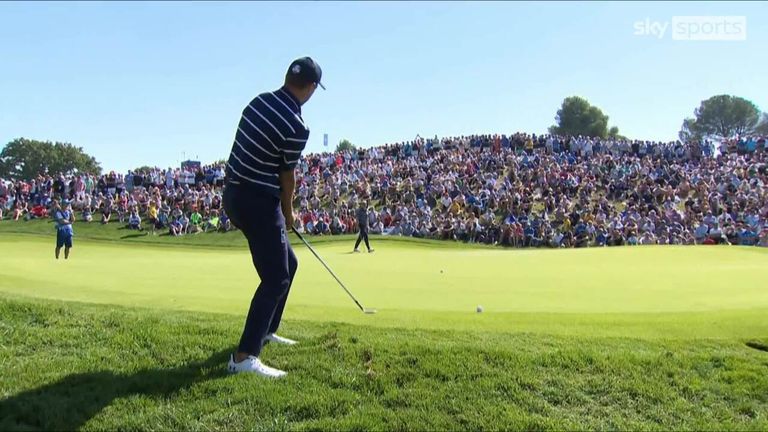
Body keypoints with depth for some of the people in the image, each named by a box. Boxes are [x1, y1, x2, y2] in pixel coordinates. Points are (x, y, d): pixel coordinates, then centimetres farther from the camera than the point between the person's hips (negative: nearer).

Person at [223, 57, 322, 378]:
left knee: (287, 263, 21)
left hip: (236, 193, 9)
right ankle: (244, 356, -9)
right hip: (258, 202, -9)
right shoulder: (297, 127, -18)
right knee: (276, 277, -5)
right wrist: (288, 212, 11)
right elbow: (287, 174, -7)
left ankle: (265, 331, 34)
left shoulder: (259, 101, 5)